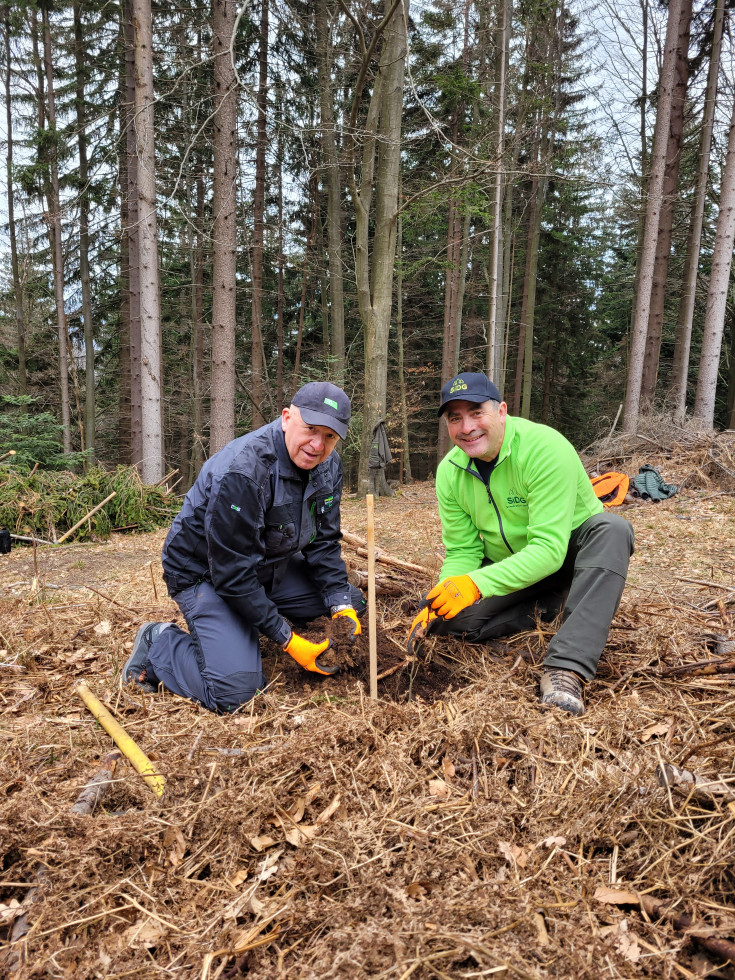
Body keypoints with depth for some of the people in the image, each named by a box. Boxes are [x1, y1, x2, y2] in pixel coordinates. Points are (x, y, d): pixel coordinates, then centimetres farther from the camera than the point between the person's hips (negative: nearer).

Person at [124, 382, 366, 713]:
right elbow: (232, 573, -29)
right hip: (207, 575, -8)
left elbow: (323, 542, 1)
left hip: (269, 567, 8)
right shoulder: (242, 472, -33)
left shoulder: (328, 466, -8)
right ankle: (159, 643, 4)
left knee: (349, 602, 3)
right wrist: (286, 640, -25)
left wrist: (342, 605, -12)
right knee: (233, 692, -22)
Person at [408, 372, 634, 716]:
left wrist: (477, 583, -45)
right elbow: (462, 552, -7)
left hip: (571, 554, -3)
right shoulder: (449, 472, -10)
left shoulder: (545, 448, -28)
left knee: (613, 529, -36)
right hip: (507, 564, 4)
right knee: (450, 616, -20)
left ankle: (566, 669, -42)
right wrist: (437, 602, -26)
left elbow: (549, 549, -34)